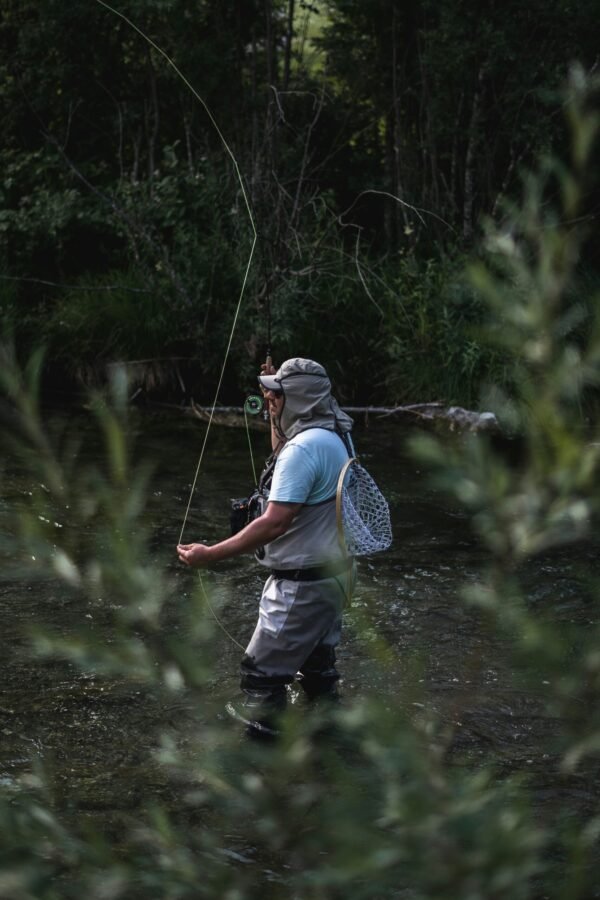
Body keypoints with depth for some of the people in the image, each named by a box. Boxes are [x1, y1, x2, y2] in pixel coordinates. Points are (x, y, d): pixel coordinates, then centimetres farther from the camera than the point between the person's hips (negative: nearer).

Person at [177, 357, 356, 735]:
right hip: (336, 572, 10)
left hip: (304, 584, -10)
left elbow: (274, 523, -29)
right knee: (318, 664, 22)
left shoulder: (304, 448, -24)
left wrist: (211, 554, -25)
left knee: (262, 674, -4)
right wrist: (275, 414, 21)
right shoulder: (336, 435, 6)